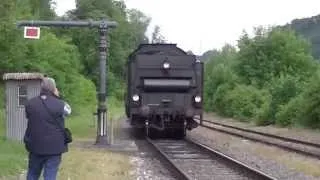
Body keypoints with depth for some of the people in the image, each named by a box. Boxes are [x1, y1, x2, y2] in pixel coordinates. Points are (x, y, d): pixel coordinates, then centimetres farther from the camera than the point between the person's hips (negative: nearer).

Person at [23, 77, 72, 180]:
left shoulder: (30, 103, -2)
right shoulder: (60, 104, -14)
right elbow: (68, 111, 7)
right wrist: (57, 97, 5)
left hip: (35, 146, 3)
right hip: (54, 147, -3)